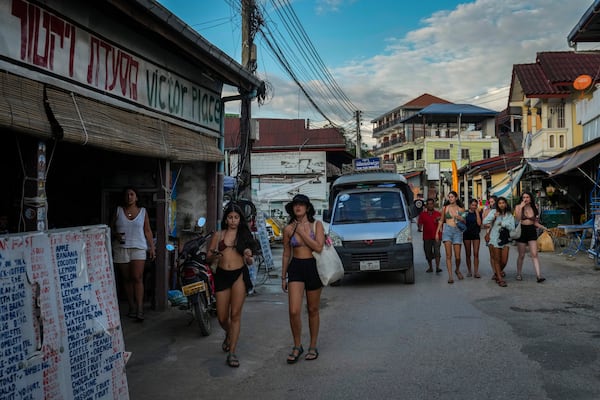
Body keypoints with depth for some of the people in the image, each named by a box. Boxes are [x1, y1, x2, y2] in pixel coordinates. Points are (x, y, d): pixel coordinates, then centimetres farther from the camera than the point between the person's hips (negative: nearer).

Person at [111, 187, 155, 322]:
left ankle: (139, 309, -12)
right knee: (127, 279, 5)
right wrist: (116, 235, -11)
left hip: (138, 248, -1)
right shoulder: (118, 211, 7)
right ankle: (132, 308, 12)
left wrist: (152, 247, 3)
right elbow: (111, 228, 11)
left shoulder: (143, 212, 7)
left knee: (137, 278, -11)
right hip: (121, 249, 2)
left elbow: (147, 231, 8)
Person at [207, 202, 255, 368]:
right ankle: (229, 334, 41)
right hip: (222, 275, 2)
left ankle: (232, 353, 1)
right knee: (222, 318, 6)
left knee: (235, 315, -6)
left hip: (239, 275, -1)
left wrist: (249, 257, -16)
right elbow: (208, 258, 9)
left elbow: (250, 262, 8)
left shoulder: (245, 234, 7)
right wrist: (214, 256, -14)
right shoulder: (218, 235, 8)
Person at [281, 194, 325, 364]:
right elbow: (286, 254, 10)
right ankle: (297, 346, 11)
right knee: (294, 311, -9)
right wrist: (283, 276, 11)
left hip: (313, 267, -1)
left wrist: (302, 232, -14)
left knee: (313, 310, 10)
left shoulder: (316, 225, -1)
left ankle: (313, 347, 25)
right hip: (295, 268, 1)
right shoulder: (289, 229, 3)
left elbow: (318, 247, -14)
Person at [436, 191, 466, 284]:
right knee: (448, 255, -10)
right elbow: (441, 221, 14)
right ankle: (450, 276, -9)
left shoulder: (461, 209, 9)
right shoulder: (445, 208, 8)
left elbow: (465, 222, 15)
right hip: (447, 231, 0)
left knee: (457, 256, -1)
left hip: (457, 231, 1)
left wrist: (461, 219, -7)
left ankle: (457, 270, 28)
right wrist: (437, 232, 7)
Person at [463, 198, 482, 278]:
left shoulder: (478, 213, 3)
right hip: (467, 234, 0)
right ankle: (469, 271, 14)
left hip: (476, 234, 0)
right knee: (468, 254, 5)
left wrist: (477, 212, -10)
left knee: (476, 254, -7)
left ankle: (476, 272, -8)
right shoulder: (465, 213, 3)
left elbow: (479, 223, -12)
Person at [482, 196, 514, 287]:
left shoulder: (509, 215, 6)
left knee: (504, 261, 0)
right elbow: (484, 222, -8)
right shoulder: (493, 212, 0)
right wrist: (494, 216, -20)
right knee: (497, 259, 2)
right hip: (495, 239, -2)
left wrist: (503, 224, -15)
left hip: (505, 239, 2)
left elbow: (512, 227, -2)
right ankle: (500, 279, 10)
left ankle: (498, 273, 30)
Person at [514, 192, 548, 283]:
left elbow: (535, 223, 13)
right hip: (522, 231, -2)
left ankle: (539, 275, -13)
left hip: (532, 231, 2)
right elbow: (517, 219, -17)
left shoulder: (534, 208, 8)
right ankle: (519, 274, 22)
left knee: (534, 254, -7)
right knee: (521, 255, 5)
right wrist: (521, 207, -19)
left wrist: (544, 228, 0)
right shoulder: (518, 207, -1)